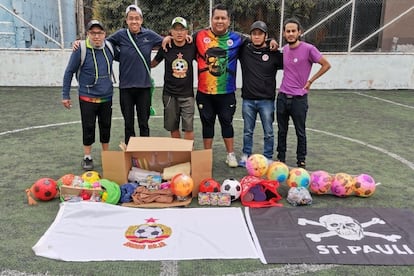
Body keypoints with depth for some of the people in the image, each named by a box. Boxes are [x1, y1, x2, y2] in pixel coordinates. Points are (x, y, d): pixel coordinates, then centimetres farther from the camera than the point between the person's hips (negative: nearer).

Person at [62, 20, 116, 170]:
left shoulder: (109, 47, -1)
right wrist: (65, 95, -4)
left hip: (107, 97, 4)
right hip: (87, 98, -4)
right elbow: (69, 72, -5)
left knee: (106, 127, 13)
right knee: (88, 128, 4)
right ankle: (87, 157, 20)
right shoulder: (81, 50, -12)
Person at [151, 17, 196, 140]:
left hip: (187, 94, -1)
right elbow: (152, 64, 14)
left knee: (188, 127, -3)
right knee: (173, 127, 10)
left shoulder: (192, 47, -3)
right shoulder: (166, 47, -2)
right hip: (169, 94, 1)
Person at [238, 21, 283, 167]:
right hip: (248, 99, 2)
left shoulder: (274, 54, -2)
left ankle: (268, 158, 20)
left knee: (268, 132, 7)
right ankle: (246, 155, 27)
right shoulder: (244, 50, 3)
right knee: (247, 131, 14)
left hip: (266, 100, -2)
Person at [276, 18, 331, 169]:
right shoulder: (284, 49, 6)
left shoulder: (308, 49, -11)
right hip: (282, 96, 5)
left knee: (300, 133, 7)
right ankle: (281, 159, 26)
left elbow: (326, 65, -4)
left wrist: (310, 81, -4)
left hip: (299, 98, -5)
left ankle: (301, 161, 21)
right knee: (281, 131, 13)